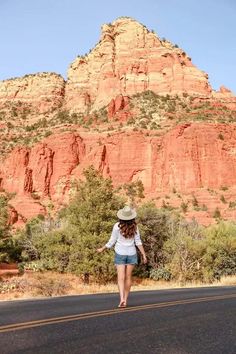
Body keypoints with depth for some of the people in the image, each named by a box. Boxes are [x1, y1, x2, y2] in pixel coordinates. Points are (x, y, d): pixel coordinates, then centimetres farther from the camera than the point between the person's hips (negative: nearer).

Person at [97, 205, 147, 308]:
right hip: (131, 254, 2)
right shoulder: (134, 226, -5)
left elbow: (112, 242, -5)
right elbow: (138, 242, -4)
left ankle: (122, 298, -21)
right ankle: (125, 299, 18)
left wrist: (102, 249, 9)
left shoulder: (117, 226, -11)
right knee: (128, 277, 12)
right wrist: (144, 254, 3)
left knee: (121, 277, -4)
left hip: (120, 254, -2)